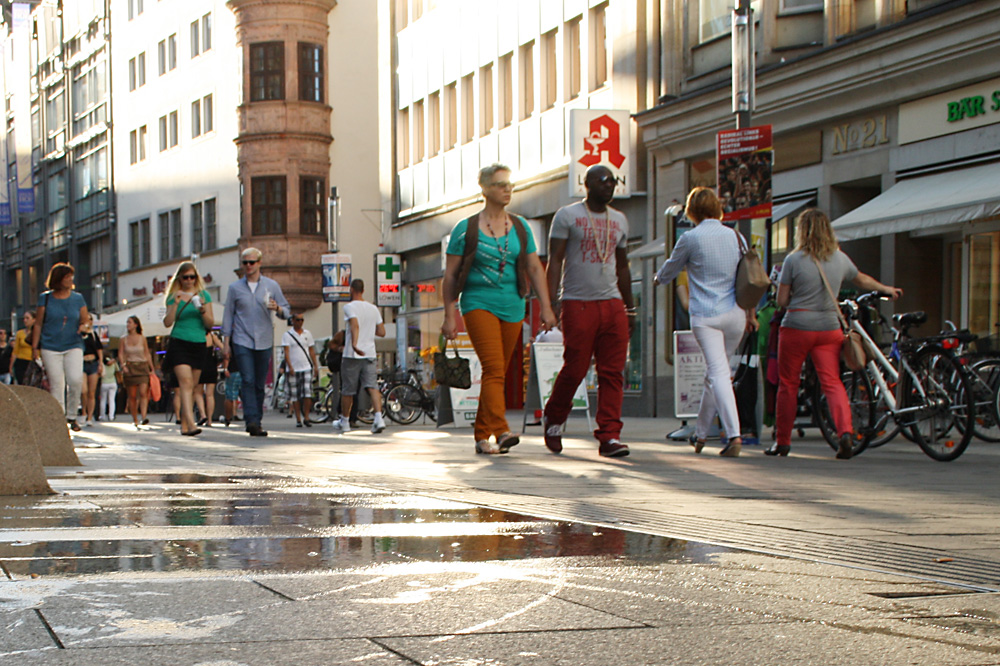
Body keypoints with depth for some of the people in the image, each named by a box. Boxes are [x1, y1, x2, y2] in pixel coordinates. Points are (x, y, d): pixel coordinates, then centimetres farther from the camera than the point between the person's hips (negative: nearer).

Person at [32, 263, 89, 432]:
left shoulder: (78, 299, 8)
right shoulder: (45, 299, 4)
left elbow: (85, 320, 14)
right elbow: (38, 324, 6)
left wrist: (84, 326, -10)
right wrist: (35, 347, 1)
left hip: (73, 346, 1)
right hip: (50, 348, -1)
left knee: (75, 380, -17)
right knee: (56, 385, -3)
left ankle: (72, 416, 1)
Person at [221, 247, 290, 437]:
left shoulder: (271, 285, 9)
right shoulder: (235, 288, 8)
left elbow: (286, 311, 10)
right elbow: (228, 316, 10)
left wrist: (277, 308, -14)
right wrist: (226, 343, 5)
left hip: (264, 342, 2)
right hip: (242, 341, -2)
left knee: (260, 384, 5)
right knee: (248, 381, -15)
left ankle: (256, 422, 14)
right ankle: (251, 421, -22)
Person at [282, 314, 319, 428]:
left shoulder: (307, 334, 14)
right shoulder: (287, 335, 3)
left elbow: (312, 351, 17)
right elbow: (286, 352, -5)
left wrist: (316, 366, 10)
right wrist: (290, 367, -16)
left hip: (307, 368, 2)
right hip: (293, 369, -2)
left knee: (307, 394, -9)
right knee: (295, 396, 1)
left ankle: (306, 417, 1)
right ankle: (298, 419, 7)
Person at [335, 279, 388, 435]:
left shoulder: (349, 307, -6)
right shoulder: (374, 309, 11)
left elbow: (355, 325, -24)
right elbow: (382, 332, 13)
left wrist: (354, 344, -37)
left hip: (352, 355, -4)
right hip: (370, 354, 4)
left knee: (347, 391, 8)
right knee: (372, 387, -5)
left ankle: (344, 422, 21)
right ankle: (378, 418, -24)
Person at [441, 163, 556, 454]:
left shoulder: (520, 227, 10)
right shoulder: (466, 229, 0)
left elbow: (535, 268, 8)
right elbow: (450, 275, 1)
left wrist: (546, 307, -1)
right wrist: (449, 316, -5)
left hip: (512, 307, 4)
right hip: (478, 304, -4)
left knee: (496, 373, 7)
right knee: (494, 369, -19)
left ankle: (482, 436, 17)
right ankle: (501, 431, -28)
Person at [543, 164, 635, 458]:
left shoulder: (620, 220, 18)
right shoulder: (567, 216, 2)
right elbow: (555, 259, -3)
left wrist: (630, 307, 20)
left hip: (612, 303, 4)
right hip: (578, 304, -4)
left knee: (613, 372, -4)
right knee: (574, 369, -4)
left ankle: (609, 436, -3)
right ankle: (553, 419, 21)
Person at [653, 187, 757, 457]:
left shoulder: (690, 239, -4)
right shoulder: (737, 237, 8)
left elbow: (668, 271, 11)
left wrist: (658, 278, 34)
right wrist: (750, 314, 25)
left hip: (705, 315, -5)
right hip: (735, 314, 5)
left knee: (719, 373, -10)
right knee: (715, 372, 17)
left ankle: (734, 435, -23)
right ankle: (700, 433, 27)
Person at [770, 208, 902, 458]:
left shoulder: (794, 260, -7)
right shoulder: (840, 259, 6)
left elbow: (782, 301, -5)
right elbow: (863, 280, 25)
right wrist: (886, 289, 44)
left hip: (796, 327, -3)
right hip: (829, 327, 3)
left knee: (788, 384, 7)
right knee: (832, 382, 2)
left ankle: (782, 442, 14)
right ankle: (845, 431, -20)